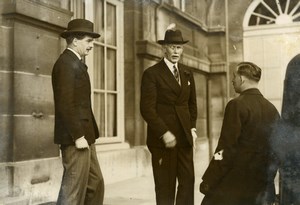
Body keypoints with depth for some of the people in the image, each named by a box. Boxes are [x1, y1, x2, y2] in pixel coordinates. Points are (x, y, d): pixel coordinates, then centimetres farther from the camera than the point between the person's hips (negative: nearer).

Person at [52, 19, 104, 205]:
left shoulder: (76, 63, 18)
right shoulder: (66, 63, -13)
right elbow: (65, 104, -20)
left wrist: (85, 135, 16)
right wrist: (78, 136, -20)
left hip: (84, 136, 10)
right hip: (75, 138, -10)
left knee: (95, 184, 14)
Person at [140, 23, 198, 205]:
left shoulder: (188, 74, 13)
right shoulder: (152, 74, -5)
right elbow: (147, 108, -11)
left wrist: (192, 127, 9)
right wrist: (164, 133, -17)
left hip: (185, 137, 5)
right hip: (162, 138, -5)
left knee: (188, 181, 3)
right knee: (165, 186, 3)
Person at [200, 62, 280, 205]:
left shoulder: (237, 105, -14)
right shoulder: (272, 109, 6)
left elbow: (226, 149, -17)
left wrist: (208, 182, -11)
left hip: (236, 183, -7)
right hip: (263, 184, 7)